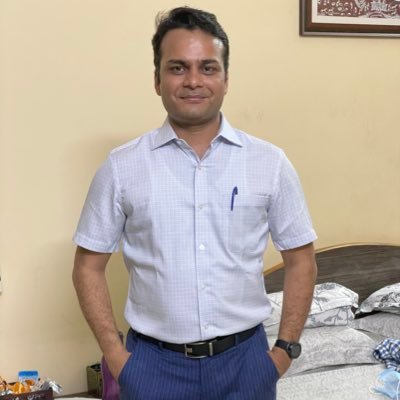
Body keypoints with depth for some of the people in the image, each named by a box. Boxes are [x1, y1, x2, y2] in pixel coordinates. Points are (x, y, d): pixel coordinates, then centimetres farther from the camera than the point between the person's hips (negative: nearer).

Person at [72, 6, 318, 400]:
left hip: (244, 359, 1)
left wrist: (286, 348, -1)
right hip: (154, 363, -1)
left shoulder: (270, 163, -3)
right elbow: (89, 266, 0)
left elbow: (299, 260, 4)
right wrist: (115, 355, -4)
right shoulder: (121, 167, -5)